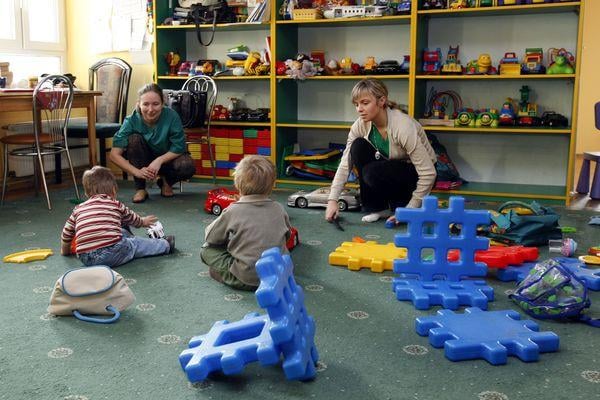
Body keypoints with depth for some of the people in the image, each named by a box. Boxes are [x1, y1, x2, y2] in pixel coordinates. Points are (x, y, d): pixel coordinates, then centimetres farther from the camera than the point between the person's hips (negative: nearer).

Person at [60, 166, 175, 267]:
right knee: (136, 244, 23)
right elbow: (133, 219, 30)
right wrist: (144, 221, 54)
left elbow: (66, 233, 26)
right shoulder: (116, 205, 11)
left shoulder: (78, 209, 17)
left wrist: (65, 251, 47)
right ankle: (165, 245, 37)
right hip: (112, 253, -4)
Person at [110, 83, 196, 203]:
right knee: (134, 138, -29)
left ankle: (166, 181, 5)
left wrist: (159, 160, -34)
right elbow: (114, 155, -25)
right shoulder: (132, 121, -23)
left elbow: (179, 148, -19)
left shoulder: (171, 116, -25)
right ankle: (140, 188, -15)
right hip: (144, 161, 1)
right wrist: (137, 172, -38)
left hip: (167, 157, -1)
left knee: (187, 167, -32)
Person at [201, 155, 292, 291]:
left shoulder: (233, 211, -9)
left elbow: (210, 237, 2)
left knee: (207, 250, 9)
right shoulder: (279, 209, 1)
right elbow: (287, 235, 17)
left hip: (246, 279, -4)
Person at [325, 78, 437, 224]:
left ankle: (403, 202, -3)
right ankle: (377, 207, -8)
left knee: (373, 172, -33)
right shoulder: (361, 125, -15)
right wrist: (332, 200, -24)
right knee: (358, 146, -20)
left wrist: (409, 210, -25)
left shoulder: (404, 127, -32)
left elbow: (428, 173, -30)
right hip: (392, 168, 6)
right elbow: (345, 164, -13)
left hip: (417, 175, -6)